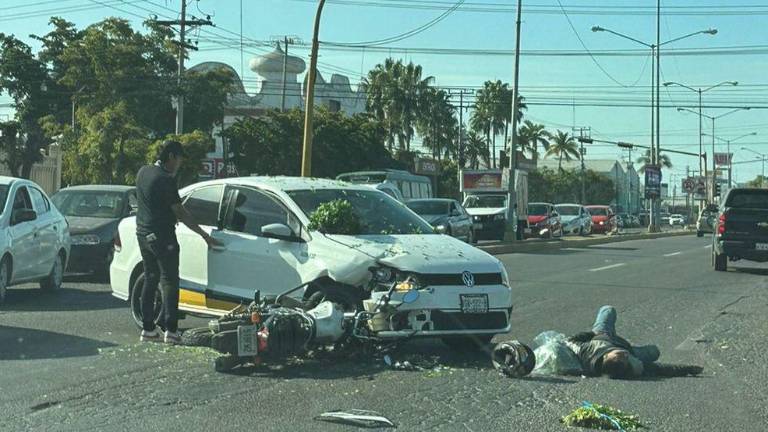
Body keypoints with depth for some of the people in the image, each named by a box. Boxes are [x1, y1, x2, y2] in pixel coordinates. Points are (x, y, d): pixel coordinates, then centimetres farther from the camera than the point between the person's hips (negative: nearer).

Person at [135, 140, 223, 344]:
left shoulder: (143, 172, 8)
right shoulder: (165, 180, -16)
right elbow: (180, 212, -16)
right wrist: (204, 235, -12)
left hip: (143, 233, 8)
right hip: (161, 235, -8)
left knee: (150, 280, 13)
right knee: (169, 281, -3)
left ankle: (148, 329, 13)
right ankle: (170, 330, -7)